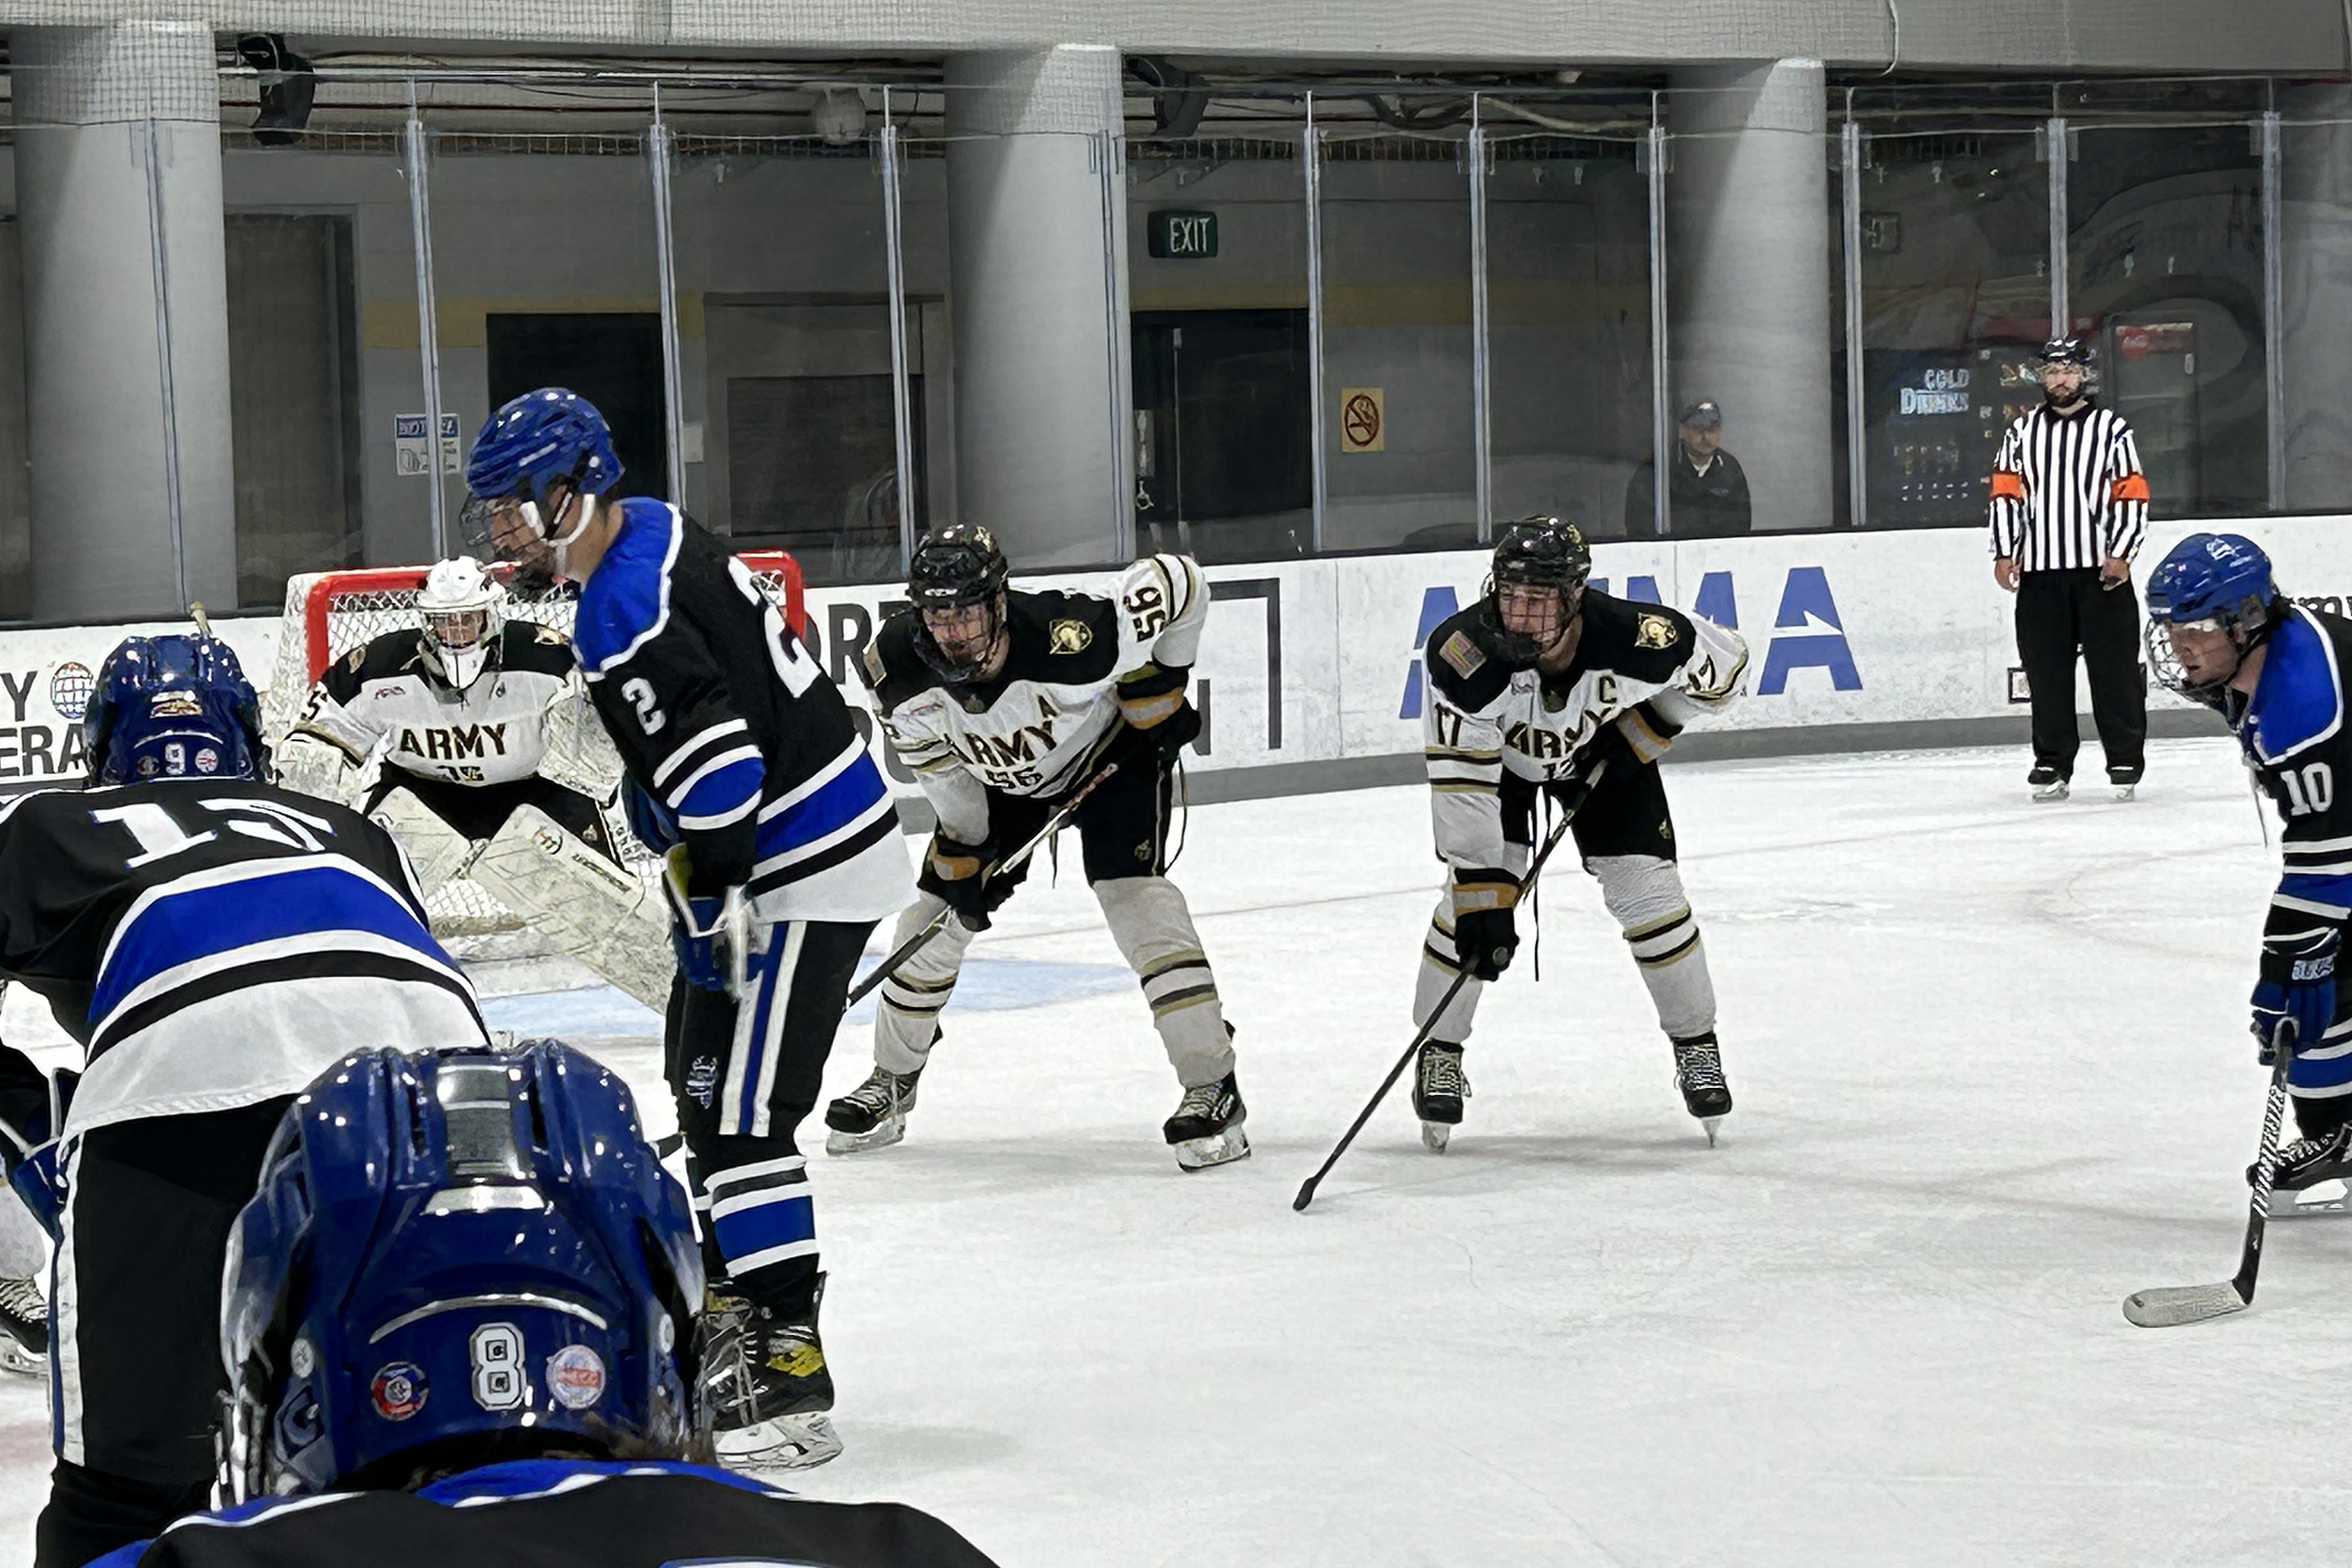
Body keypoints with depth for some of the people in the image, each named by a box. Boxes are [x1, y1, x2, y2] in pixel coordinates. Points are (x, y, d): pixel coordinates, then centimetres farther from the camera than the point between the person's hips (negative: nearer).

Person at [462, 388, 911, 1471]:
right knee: (703, 1085, 21)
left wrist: (713, 917, -20)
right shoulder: (652, 532, 10)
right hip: (765, 856, 11)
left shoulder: (624, 616, -23)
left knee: (738, 1117, -14)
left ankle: (790, 1391, -15)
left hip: (805, 873, -11)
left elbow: (719, 773, -29)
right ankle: (739, 1310, 33)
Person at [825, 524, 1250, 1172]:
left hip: (1113, 749, -4)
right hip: (1003, 777, 4)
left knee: (1135, 897, -21)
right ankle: (892, 1082, 25)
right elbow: (937, 763, -8)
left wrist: (1160, 689, -17)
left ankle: (1212, 1088, -15)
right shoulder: (897, 666, -29)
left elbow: (1181, 582, -26)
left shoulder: (1073, 636, -41)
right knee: (936, 914, 4)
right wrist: (964, 849, -6)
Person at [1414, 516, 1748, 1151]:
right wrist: (1482, 895, -38)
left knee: (1645, 890, -6)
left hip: (1601, 751, 1)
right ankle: (1439, 1052, 7)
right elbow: (1462, 781, -36)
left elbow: (1725, 663, -14)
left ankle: (1696, 1045, 14)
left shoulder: (1632, 637, -36)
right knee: (1475, 894, -13)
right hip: (1496, 753, -1)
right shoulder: (1465, 651, -39)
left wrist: (1637, 734, -16)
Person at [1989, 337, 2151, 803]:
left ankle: (2125, 760, 3)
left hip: (2101, 570, -2)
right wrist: (2005, 553, 1)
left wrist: (2121, 554, -9)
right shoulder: (2021, 431, 12)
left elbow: (2132, 496, 0)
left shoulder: (2111, 428, 4)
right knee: (2046, 672, 3)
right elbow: (2006, 494, 10)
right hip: (2040, 571, 3)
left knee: (2114, 668, -2)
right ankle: (2052, 762, 10)